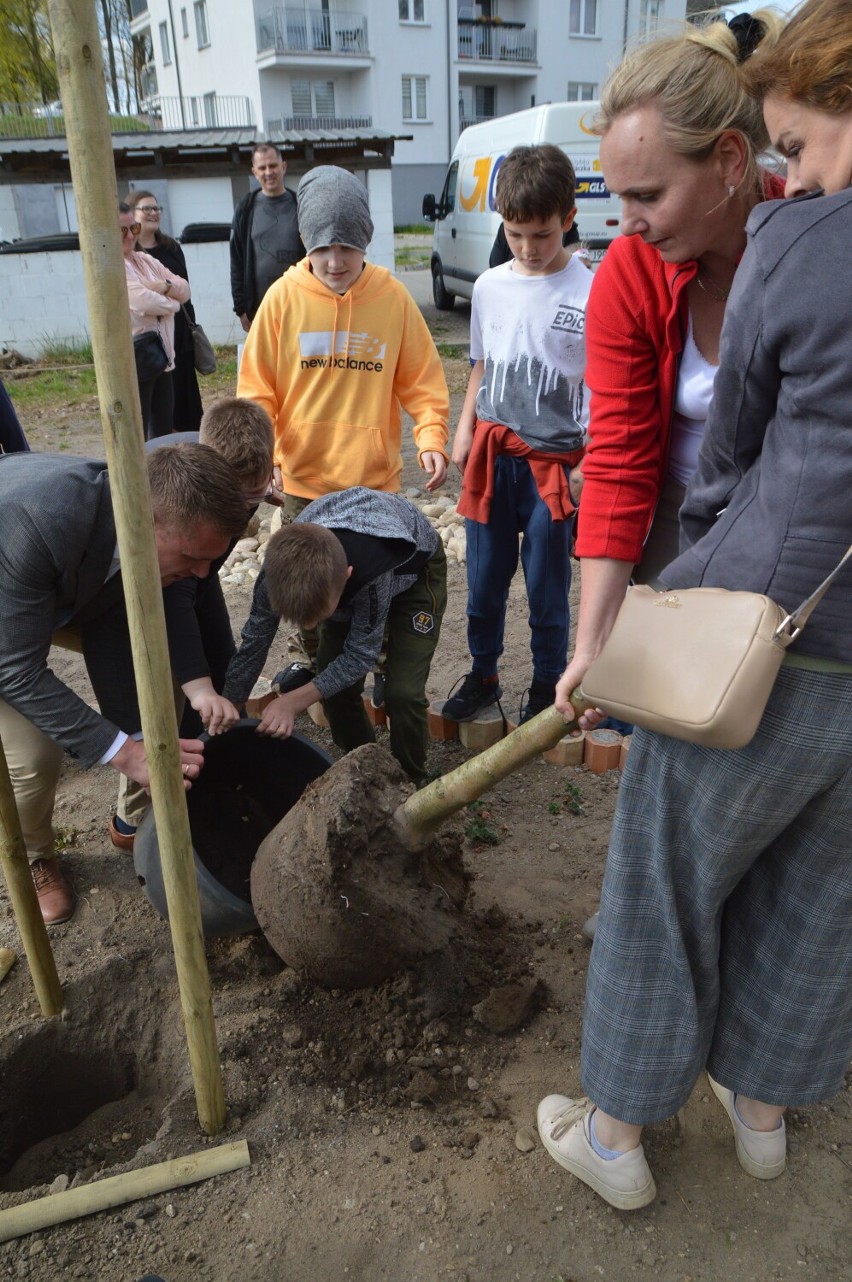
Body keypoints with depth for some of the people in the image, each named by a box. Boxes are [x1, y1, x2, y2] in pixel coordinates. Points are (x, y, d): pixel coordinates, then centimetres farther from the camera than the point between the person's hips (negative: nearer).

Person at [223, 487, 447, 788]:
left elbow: (361, 653, -30)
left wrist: (295, 701, -35)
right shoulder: (283, 566, -33)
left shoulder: (370, 574, -47)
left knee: (402, 692, -15)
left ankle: (412, 783, 12)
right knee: (335, 683, -2)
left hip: (415, 568, -4)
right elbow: (254, 641, -18)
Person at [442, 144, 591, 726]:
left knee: (547, 588, 6)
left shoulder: (590, 293, -10)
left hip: (553, 461, -4)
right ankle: (483, 676, 32)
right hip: (492, 454, 4)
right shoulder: (489, 287, 6)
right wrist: (465, 430, 10)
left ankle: (548, 690, 24)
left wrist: (593, 461, -13)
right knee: (485, 580, 13)